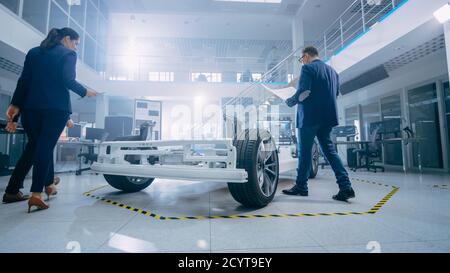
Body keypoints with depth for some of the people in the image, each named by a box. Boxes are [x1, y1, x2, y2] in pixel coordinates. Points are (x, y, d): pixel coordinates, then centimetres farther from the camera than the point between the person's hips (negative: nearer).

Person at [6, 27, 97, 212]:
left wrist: (15, 104, 8)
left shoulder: (33, 52, 18)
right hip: (56, 108, -5)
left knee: (37, 147, 14)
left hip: (30, 107, 5)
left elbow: (24, 80, 10)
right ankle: (36, 194, -7)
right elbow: (67, 80, -13)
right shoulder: (68, 54, 2)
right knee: (45, 148, -4)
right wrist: (85, 92, 2)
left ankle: (48, 185, 24)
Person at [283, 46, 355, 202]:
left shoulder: (308, 68, -5)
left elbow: (304, 92, -17)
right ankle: (345, 186, 4)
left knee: (305, 151, 2)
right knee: (329, 150, 10)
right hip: (328, 116, 7)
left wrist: (290, 102, -2)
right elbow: (336, 94, 21)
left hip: (310, 116, -7)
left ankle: (301, 186, 13)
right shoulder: (332, 71, 19)